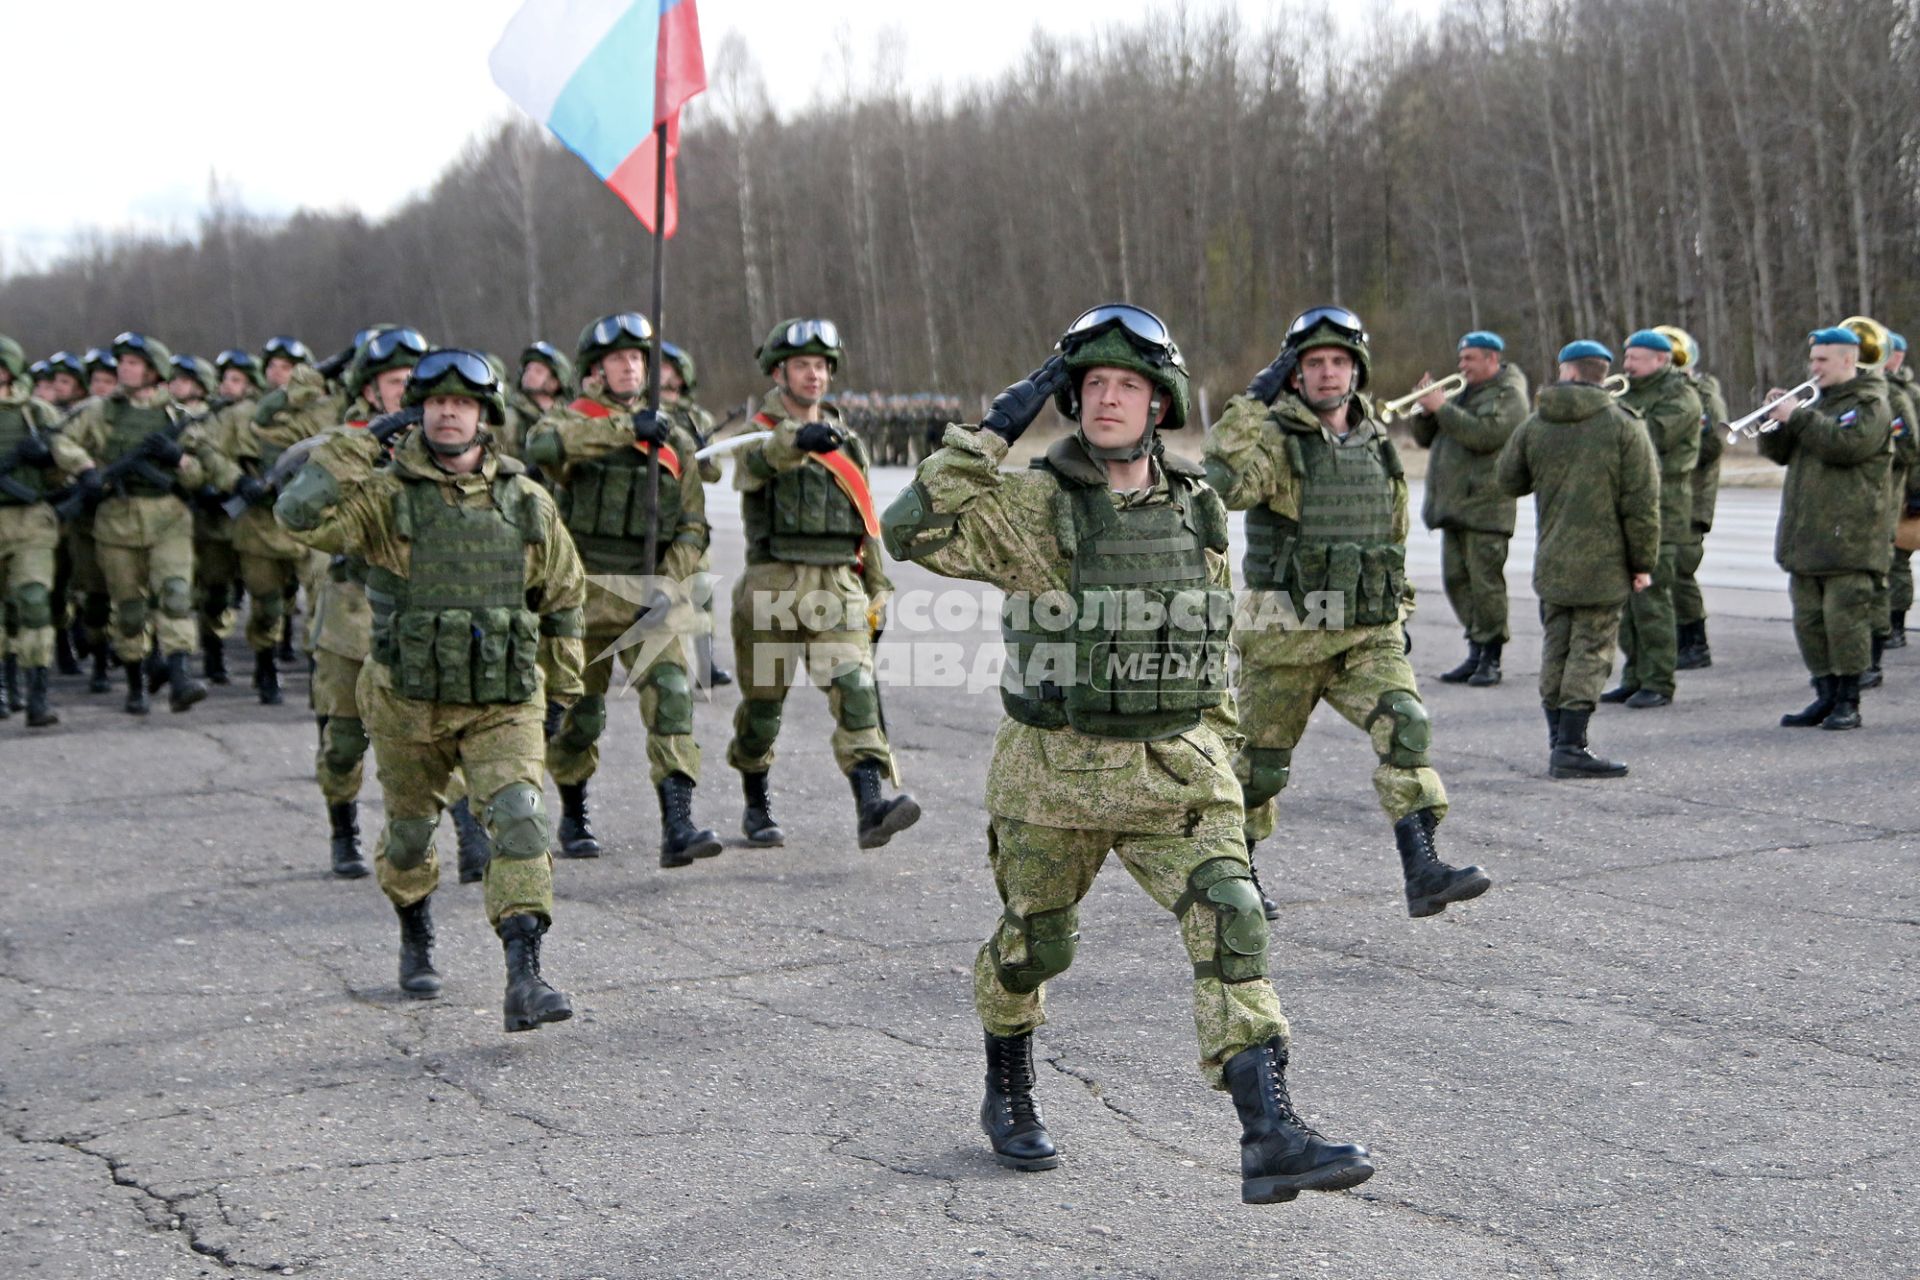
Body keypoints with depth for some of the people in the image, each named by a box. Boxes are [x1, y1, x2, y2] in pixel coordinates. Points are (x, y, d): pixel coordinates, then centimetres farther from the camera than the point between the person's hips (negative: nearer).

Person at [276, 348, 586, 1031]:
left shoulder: (526, 502, 1)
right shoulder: (386, 495, -7)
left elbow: (564, 595, 14)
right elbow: (300, 515, -24)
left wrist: (562, 685, 16)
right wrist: (354, 450, -21)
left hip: (503, 705, 0)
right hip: (408, 703, 0)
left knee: (519, 819, -19)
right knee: (409, 830, 17)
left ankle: (525, 978, -23)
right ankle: (415, 936, 46)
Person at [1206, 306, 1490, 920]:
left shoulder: (1378, 445, 10)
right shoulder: (1274, 440, -8)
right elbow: (1222, 482, -30)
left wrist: (1399, 614, 20)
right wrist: (1255, 399, -28)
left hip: (1367, 635, 4)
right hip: (1286, 637, -4)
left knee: (1405, 727, -18)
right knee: (1260, 760, 9)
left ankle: (1423, 871, -23)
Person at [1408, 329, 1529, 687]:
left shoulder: (1508, 395, -5)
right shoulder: (1466, 393, 22)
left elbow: (1484, 434, -22)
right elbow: (1426, 438, 22)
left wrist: (1442, 407, -17)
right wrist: (1426, 409, 2)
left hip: (1485, 505, -9)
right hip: (1454, 504, 9)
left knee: (1486, 583, -7)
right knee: (1457, 580, 8)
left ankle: (1490, 660, -1)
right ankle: (1476, 653, 16)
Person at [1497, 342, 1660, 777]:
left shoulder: (1535, 425, 4)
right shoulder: (1625, 427, -7)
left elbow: (1507, 480, 16)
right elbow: (1641, 502, -9)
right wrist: (1643, 562, -3)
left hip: (1551, 562, 4)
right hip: (1603, 563, -4)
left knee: (1555, 651, 13)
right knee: (1590, 652, -2)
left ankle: (1560, 741, 17)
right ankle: (1570, 748, -7)